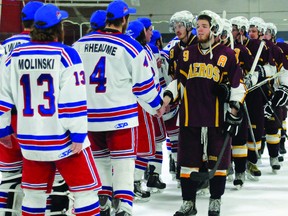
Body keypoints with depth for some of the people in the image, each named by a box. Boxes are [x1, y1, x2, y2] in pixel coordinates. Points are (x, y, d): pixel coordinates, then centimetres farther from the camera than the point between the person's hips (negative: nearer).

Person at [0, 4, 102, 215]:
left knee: (34, 194, 17)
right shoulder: (66, 55, -12)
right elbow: (74, 100, -16)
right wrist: (78, 134, -12)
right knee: (85, 190, 6)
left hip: (30, 140, 5)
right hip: (63, 139, -5)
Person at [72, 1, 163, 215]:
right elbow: (143, 84, -3)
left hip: (89, 116, 4)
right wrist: (157, 104, 14)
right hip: (121, 116, -4)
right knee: (123, 163, 2)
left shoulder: (81, 44, 3)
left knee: (100, 160, 18)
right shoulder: (131, 47, -8)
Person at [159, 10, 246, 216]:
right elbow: (178, 80, 16)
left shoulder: (228, 55, 0)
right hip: (190, 116, 3)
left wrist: (234, 110, -5)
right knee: (189, 159, 6)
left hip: (217, 117, -3)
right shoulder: (187, 54, 10)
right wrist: (167, 98, 1)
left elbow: (237, 84, 2)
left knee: (218, 160, 6)